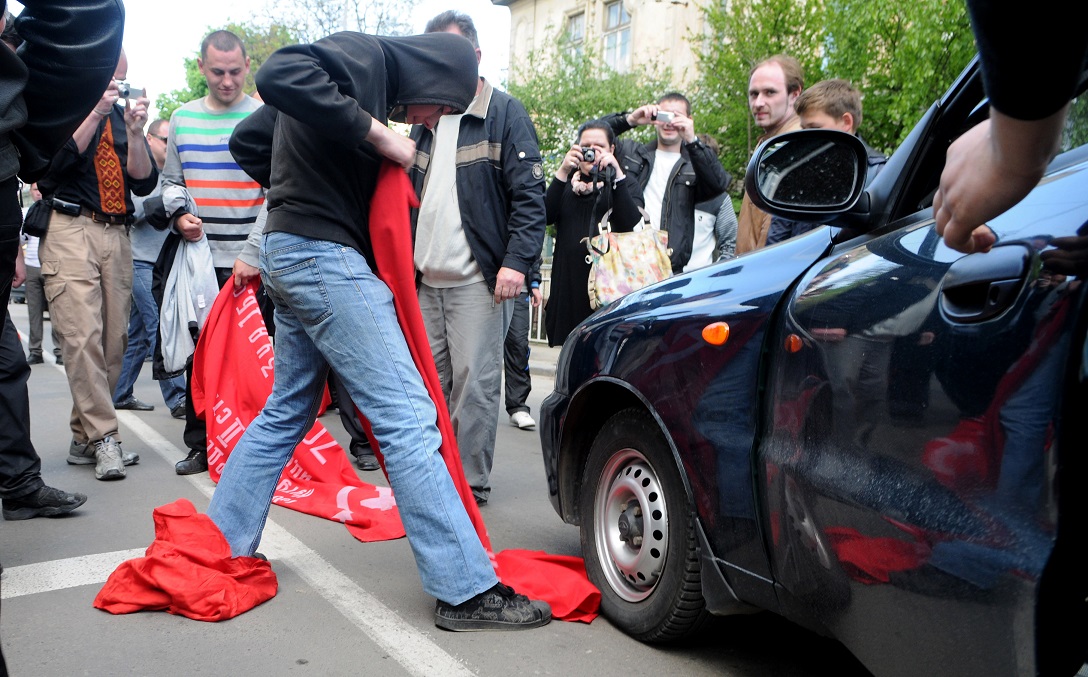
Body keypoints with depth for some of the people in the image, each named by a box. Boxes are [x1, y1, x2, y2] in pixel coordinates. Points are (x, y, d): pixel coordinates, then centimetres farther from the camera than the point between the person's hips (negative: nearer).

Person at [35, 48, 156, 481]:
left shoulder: (124, 116, 19)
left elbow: (144, 183, 8)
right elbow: (56, 162, -8)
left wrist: (134, 132, -5)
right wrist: (96, 113, -11)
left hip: (117, 235, 4)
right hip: (70, 230, -4)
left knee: (113, 341, 1)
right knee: (82, 338, -13)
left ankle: (84, 439, 10)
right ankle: (104, 438, -11)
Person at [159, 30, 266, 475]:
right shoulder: (183, 119, 12)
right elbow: (171, 180, 22)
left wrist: (252, 254, -14)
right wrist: (179, 213, 0)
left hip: (250, 263, -4)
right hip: (199, 259, 4)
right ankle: (200, 444, 17)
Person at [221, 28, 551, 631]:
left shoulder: (362, 69, 20)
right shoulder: (362, 55, -7)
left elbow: (247, 141, 25)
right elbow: (278, 76, -29)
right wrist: (377, 133, -22)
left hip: (289, 253, 10)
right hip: (326, 255, -10)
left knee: (287, 411, 19)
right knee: (408, 418, -11)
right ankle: (466, 590, -9)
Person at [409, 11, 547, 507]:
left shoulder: (504, 114, 0)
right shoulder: (425, 122, 19)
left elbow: (529, 195, -8)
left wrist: (517, 261, -18)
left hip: (475, 281, -6)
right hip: (424, 281, 6)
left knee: (474, 382, -5)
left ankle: (471, 484, 4)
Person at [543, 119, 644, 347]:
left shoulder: (626, 184, 11)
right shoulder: (567, 182, 17)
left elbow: (632, 223, -9)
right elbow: (545, 216, -1)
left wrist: (616, 174, -14)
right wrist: (563, 173, -9)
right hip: (569, 281, 2)